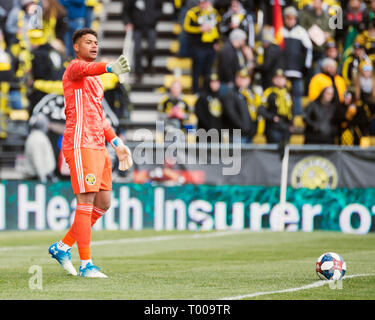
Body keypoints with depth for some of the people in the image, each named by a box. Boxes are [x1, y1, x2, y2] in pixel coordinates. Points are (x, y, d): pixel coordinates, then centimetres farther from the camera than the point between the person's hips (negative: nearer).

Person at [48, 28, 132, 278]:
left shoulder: (95, 79, 25)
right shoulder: (75, 68, -3)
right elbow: (89, 68, -29)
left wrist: (117, 142, 22)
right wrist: (111, 68, -51)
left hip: (98, 147, 9)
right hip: (80, 144, -9)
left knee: (103, 203, 7)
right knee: (86, 201, -11)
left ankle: (63, 247, 18)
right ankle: (86, 265, -11)